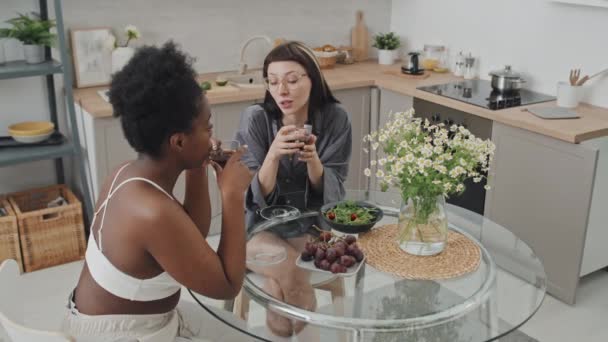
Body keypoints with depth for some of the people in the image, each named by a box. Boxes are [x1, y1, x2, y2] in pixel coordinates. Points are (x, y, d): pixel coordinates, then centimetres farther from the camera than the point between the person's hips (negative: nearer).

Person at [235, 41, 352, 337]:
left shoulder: (335, 118, -12)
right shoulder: (255, 118, -15)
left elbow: (332, 192, -10)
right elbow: (255, 197, -16)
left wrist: (313, 160, -30)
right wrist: (273, 155, -35)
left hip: (313, 225, 1)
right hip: (262, 227, 0)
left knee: (283, 281, -23)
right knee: (294, 273, -25)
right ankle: (306, 331, 3)